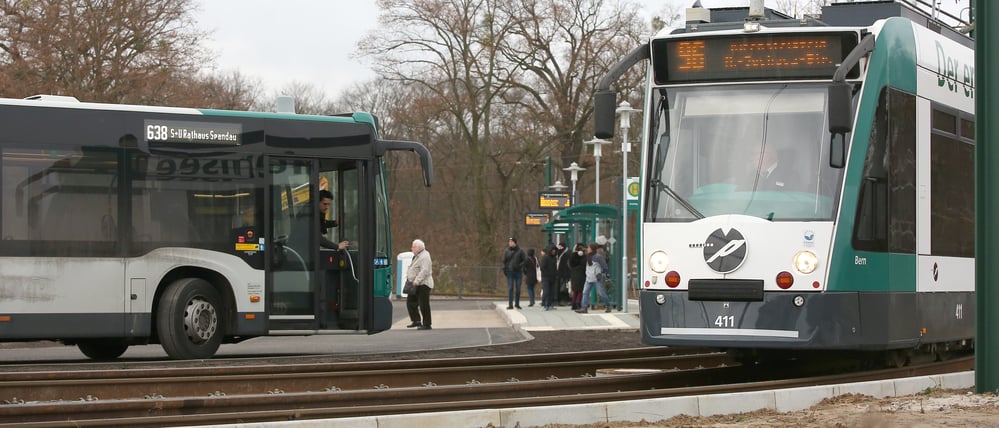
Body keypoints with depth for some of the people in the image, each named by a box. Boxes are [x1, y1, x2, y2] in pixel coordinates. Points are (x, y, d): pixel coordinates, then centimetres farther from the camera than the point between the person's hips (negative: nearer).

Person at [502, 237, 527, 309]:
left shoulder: (520, 251, 3)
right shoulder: (506, 251, 6)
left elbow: (525, 260, 3)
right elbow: (504, 261, 9)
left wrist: (520, 266, -13)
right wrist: (504, 269, -4)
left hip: (518, 272, 0)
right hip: (510, 272, 0)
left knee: (518, 289, 5)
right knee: (510, 288, -5)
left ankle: (517, 303, 16)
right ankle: (510, 304, -5)